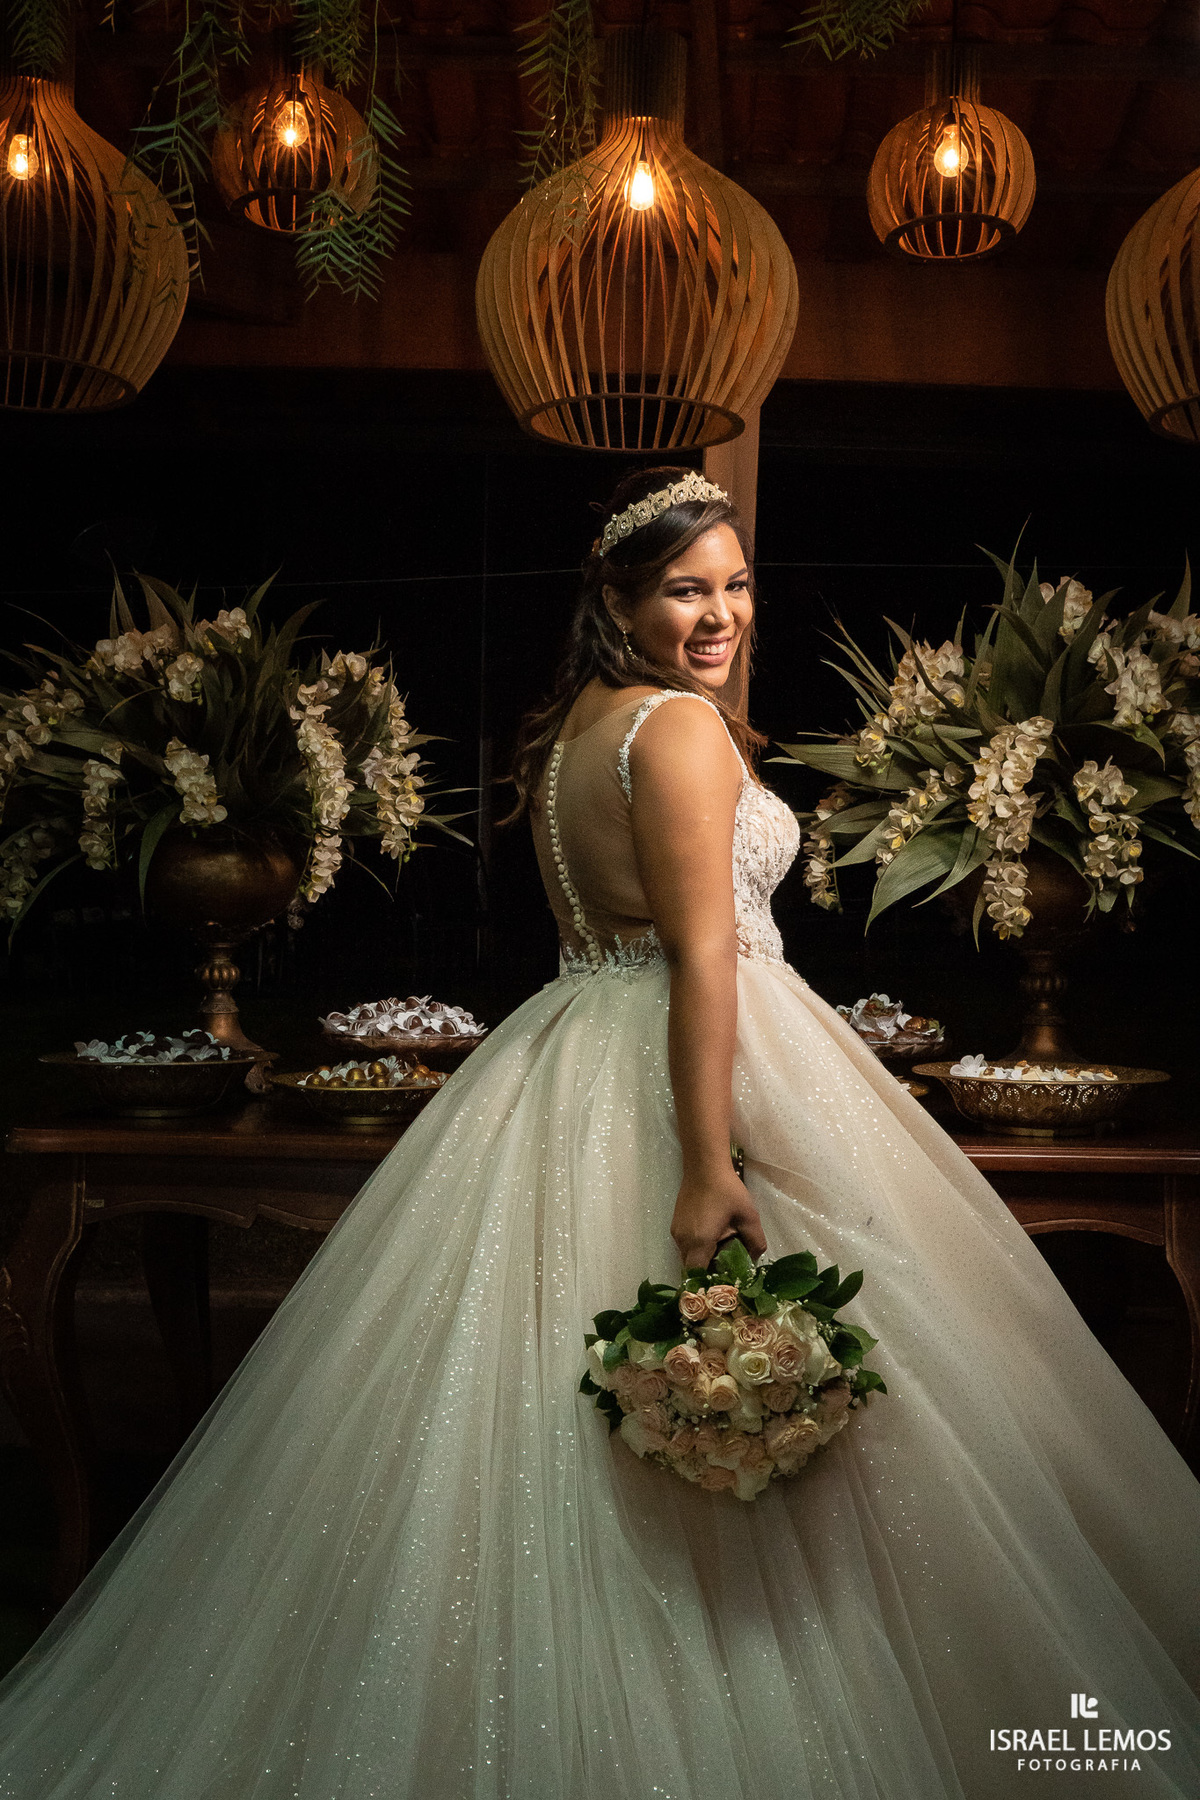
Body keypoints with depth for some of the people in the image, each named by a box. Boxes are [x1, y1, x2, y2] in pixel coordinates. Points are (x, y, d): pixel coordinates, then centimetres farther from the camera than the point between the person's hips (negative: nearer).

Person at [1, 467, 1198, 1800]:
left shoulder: (566, 729, 13)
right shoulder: (681, 726, -14)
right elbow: (703, 952, -22)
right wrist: (709, 1164, -27)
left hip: (568, 1049, 9)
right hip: (685, 1068, -9)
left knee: (542, 1394, 12)